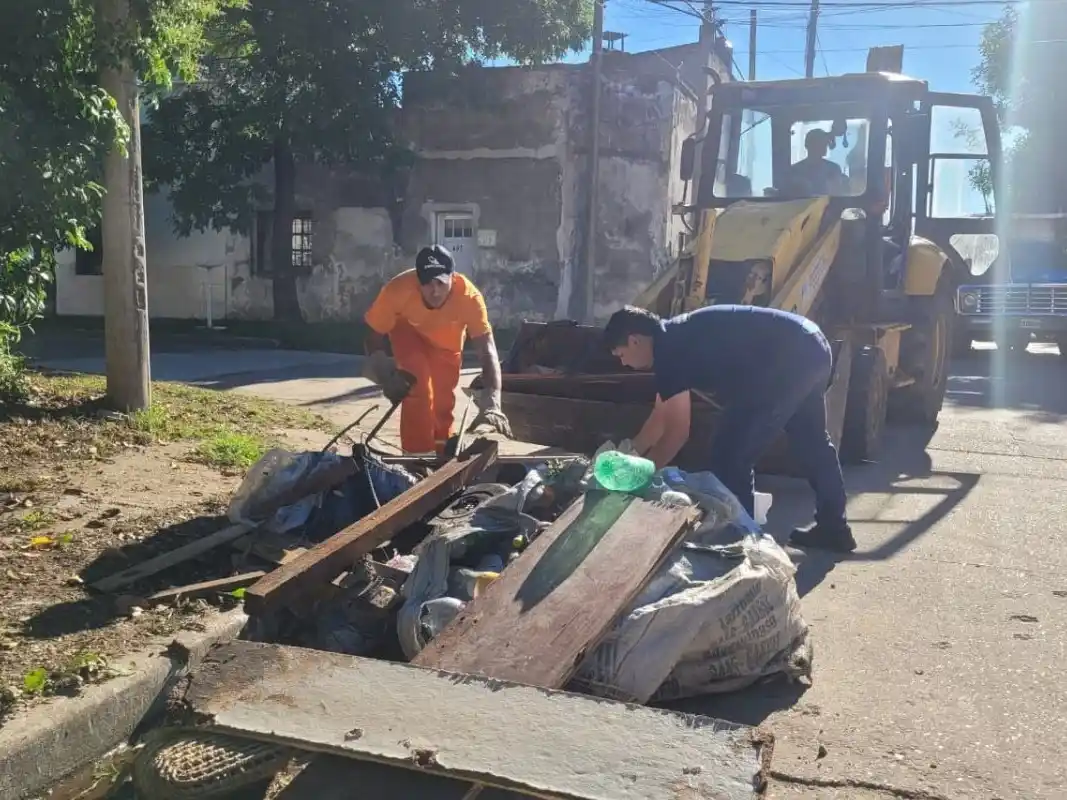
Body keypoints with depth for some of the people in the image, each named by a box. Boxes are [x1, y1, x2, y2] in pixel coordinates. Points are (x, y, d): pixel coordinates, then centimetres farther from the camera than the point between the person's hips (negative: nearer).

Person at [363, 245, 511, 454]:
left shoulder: (469, 296, -43)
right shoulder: (398, 289, -42)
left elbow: (488, 352, -48)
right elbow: (375, 334, -24)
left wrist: (492, 404, -60)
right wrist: (381, 369, -40)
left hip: (447, 338, 1)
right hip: (408, 329, -1)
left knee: (444, 397, 11)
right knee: (418, 386, -21)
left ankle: (442, 451, 37)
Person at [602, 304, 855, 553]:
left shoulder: (669, 349, -12)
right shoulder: (678, 338, 17)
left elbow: (677, 433, -11)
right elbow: (661, 418, 24)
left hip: (789, 359, -11)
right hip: (811, 347, 11)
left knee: (728, 457, -4)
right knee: (811, 441, 24)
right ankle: (834, 529, 37)